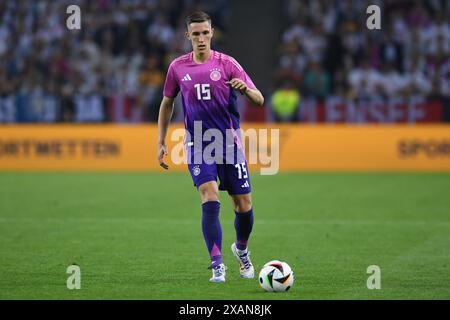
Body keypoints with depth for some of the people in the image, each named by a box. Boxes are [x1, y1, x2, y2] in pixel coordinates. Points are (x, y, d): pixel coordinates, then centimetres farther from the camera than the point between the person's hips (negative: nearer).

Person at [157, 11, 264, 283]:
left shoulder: (226, 63, -4)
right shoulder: (178, 67, 2)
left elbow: (259, 100, -6)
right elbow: (167, 103, 16)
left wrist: (245, 89, -29)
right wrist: (161, 143, 11)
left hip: (230, 142, 0)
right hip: (197, 145, 0)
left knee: (244, 205, 2)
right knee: (210, 199, -19)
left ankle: (242, 249, 31)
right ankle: (217, 265, -16)